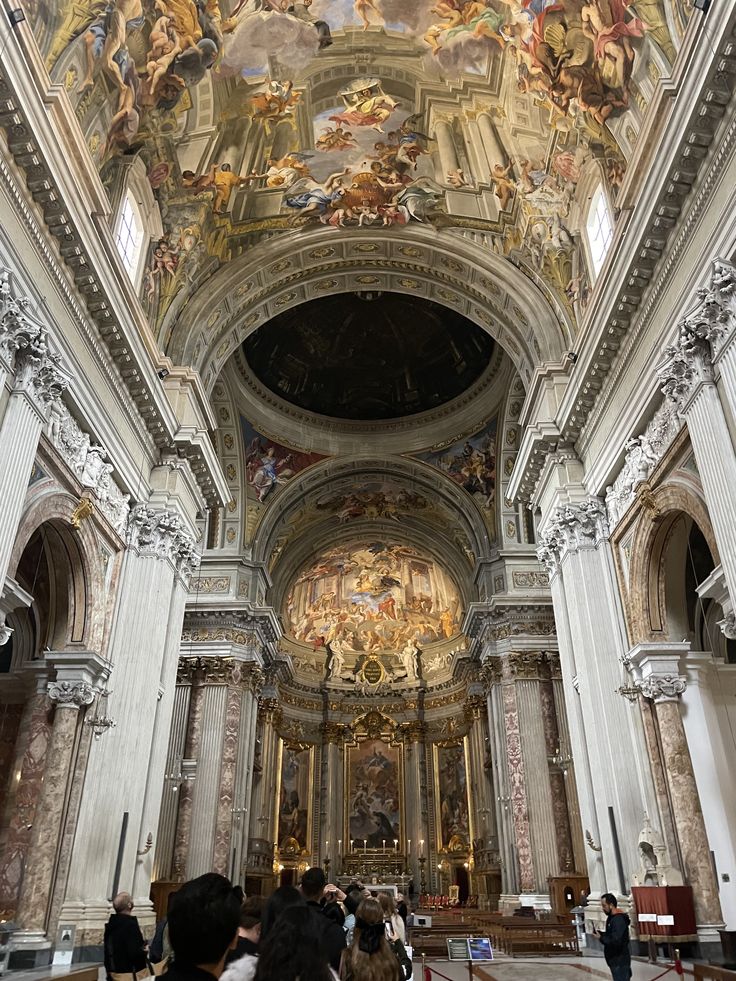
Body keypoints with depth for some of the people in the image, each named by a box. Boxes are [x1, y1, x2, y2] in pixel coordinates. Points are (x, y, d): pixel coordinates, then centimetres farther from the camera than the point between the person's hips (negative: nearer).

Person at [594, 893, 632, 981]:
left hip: (620, 960, -10)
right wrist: (599, 933, 1)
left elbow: (616, 941, -28)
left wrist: (601, 938, -19)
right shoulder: (612, 917, 9)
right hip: (615, 959, 10)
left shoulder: (618, 920, -22)